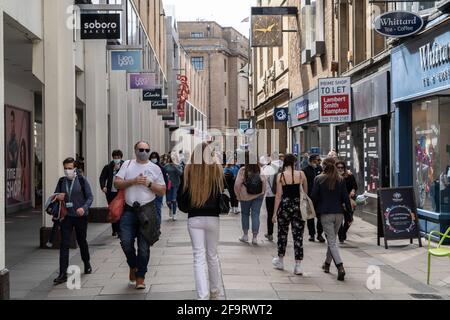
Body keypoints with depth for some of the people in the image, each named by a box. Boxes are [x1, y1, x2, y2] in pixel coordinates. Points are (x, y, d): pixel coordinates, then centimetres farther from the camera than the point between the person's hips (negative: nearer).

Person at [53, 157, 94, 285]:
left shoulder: (82, 180, -4)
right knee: (64, 244, -6)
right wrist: (58, 197, -7)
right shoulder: (61, 181, 6)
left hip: (80, 216, -2)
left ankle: (87, 265, 39)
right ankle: (63, 274, -6)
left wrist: (84, 208, -21)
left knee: (82, 242, 14)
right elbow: (55, 196, 17)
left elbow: (90, 197, -4)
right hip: (66, 216, 2)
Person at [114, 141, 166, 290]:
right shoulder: (127, 164, 9)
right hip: (129, 210, 0)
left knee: (144, 245, 1)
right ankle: (133, 266, 21)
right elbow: (117, 183, 1)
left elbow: (162, 190, 6)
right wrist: (133, 181, -11)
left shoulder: (155, 168, 8)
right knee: (126, 241, -8)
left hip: (147, 209, 0)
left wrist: (149, 184, -10)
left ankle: (140, 277, 12)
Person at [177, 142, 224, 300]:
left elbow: (181, 196, -1)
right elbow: (224, 193, -1)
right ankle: (214, 291, 28)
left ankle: (203, 295, -3)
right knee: (212, 256, 15)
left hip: (194, 219, 0)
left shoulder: (188, 171, -4)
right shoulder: (217, 169, -6)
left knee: (199, 258, 3)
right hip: (213, 218, 0)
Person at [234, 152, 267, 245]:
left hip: (245, 196, -1)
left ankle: (245, 235, 23)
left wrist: (238, 195, 0)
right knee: (256, 215, 5)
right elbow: (265, 183, -5)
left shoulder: (242, 171, -15)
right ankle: (255, 237, 2)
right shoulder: (260, 170, -8)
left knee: (245, 214, 16)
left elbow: (237, 185, -15)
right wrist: (262, 193, 8)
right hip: (258, 196, 2)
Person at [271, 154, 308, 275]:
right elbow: (306, 192, 6)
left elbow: (279, 195, -6)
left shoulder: (280, 176, -5)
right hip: (298, 206, 1)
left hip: (285, 205, -1)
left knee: (282, 233, 16)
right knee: (298, 235, 3)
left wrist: (275, 212, -1)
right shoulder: (301, 174, -1)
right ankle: (298, 265, 1)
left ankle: (280, 261, 29)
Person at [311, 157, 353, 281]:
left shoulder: (319, 179, -5)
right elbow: (345, 198, 2)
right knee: (332, 239, 20)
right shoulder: (341, 180, 3)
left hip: (325, 214, -4)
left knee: (331, 242, -5)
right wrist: (349, 213, 7)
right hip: (339, 213, 4)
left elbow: (314, 197, -5)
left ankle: (340, 267, -22)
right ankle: (327, 264, 34)